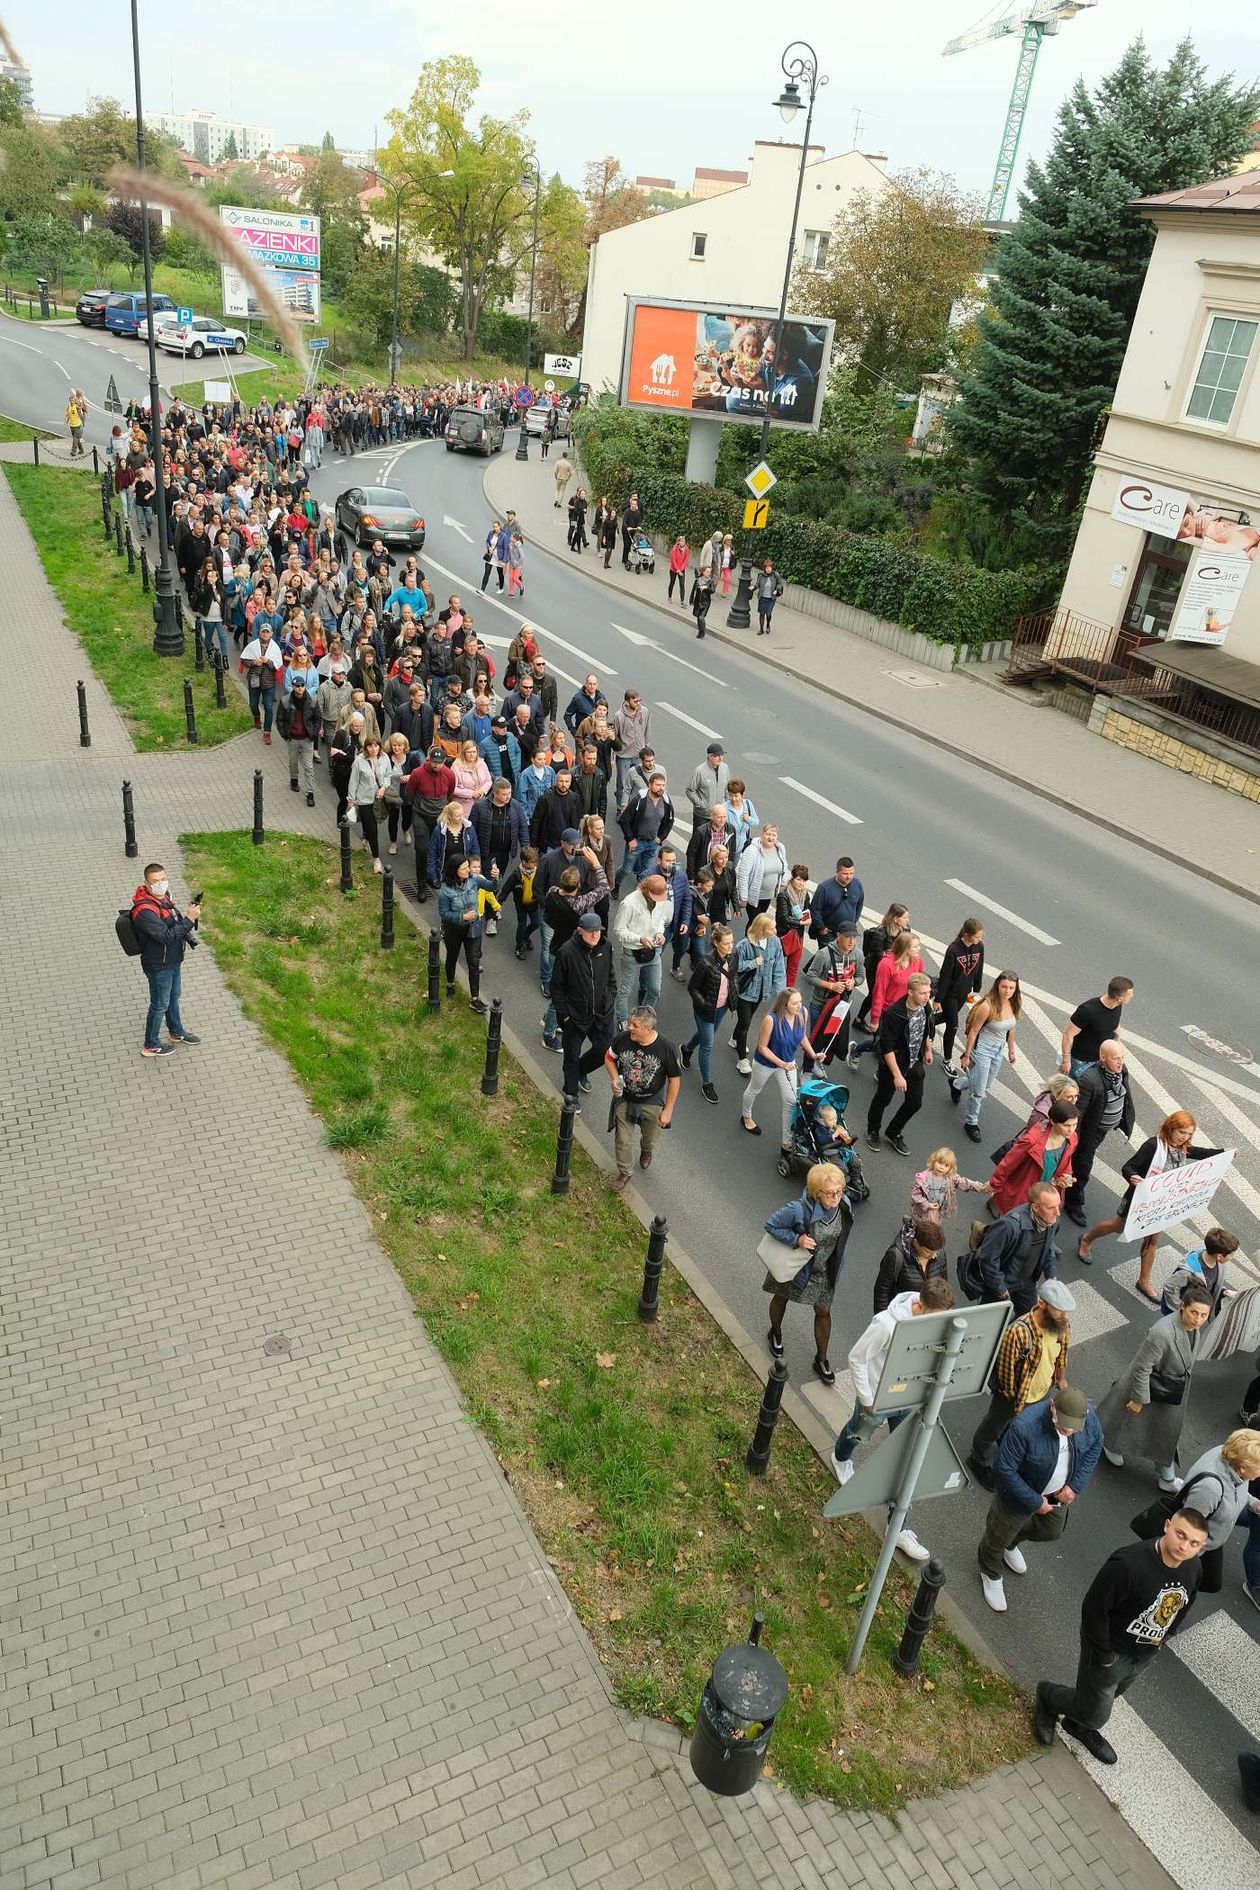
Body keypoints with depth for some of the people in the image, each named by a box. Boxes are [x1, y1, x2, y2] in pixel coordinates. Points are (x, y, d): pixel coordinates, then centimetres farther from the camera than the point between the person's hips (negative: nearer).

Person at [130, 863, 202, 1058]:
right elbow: (166, 936, -34)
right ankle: (150, 1045, 28)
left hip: (172, 960, 9)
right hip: (159, 966, -9)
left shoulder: (163, 896, -2)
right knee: (160, 1005, 9)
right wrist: (189, 919, -34)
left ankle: (177, 1032, 48)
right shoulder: (144, 911, -31)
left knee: (174, 997, 27)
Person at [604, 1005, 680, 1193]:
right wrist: (614, 1079, -19)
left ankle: (646, 1150, 61)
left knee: (650, 1137, 24)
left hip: (652, 1102, -1)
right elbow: (609, 1058, -1)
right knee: (623, 1140, 12)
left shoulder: (666, 1048, -29)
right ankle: (624, 1172, 40)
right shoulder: (622, 1038, -23)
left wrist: (668, 1110, -11)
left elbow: (675, 1080, -15)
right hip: (625, 1099, 1)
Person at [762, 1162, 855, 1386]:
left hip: (825, 1271, 3)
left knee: (823, 1312, 16)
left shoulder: (843, 1205, -20)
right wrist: (797, 1239, -34)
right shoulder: (799, 1209, -38)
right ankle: (775, 1333, 56)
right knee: (782, 1299, 25)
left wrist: (836, 1264, 8)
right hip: (795, 1267, -3)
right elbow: (771, 1225, -24)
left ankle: (821, 1360, 38)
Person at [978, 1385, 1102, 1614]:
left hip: (1058, 1494, 5)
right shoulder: (1024, 1427, -42)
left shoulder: (1089, 1417, -25)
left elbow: (1095, 1445, -3)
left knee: (1051, 1532, 29)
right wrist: (1035, 1502, -24)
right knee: (999, 1537, 18)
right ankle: (990, 1574, 52)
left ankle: (1011, 1543, 60)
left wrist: (1075, 1486, -8)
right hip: (1019, 1493, -5)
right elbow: (1006, 1470, -31)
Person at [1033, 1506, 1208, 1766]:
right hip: (1110, 1651, -6)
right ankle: (1046, 1695, 37)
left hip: (1145, 1655, 7)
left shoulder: (1194, 1569, -15)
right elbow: (1093, 1609, -30)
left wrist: (1164, 1637, 6)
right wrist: (1104, 1654, -20)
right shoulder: (1128, 1563, -38)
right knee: (1096, 1714, 9)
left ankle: (1079, 1725, 57)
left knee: (1108, 1698, 28)